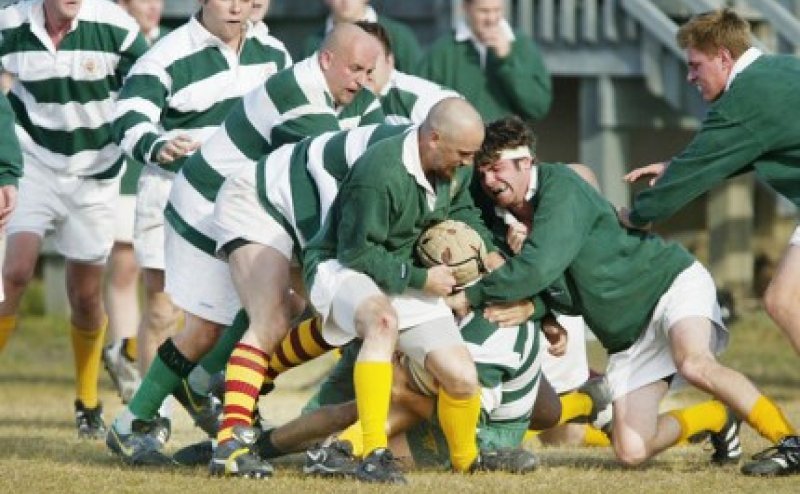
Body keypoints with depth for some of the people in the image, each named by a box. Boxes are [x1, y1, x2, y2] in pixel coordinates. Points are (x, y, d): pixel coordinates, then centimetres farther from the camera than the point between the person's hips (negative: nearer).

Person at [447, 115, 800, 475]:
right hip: (625, 336, 7)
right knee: (631, 451, -10)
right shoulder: (505, 224, 4)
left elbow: (541, 266, -29)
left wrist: (472, 296, -20)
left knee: (695, 364, -40)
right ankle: (718, 418, 16)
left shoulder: (559, 186, -18)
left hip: (671, 283, -7)